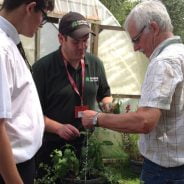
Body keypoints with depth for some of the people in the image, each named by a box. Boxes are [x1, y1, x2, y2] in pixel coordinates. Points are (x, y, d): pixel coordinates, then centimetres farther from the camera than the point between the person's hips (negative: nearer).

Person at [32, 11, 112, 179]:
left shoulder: (95, 64, 3)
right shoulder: (43, 67, -11)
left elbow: (105, 94, 17)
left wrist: (109, 106, -4)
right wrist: (58, 128, -22)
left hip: (87, 144, 4)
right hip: (52, 146, -4)